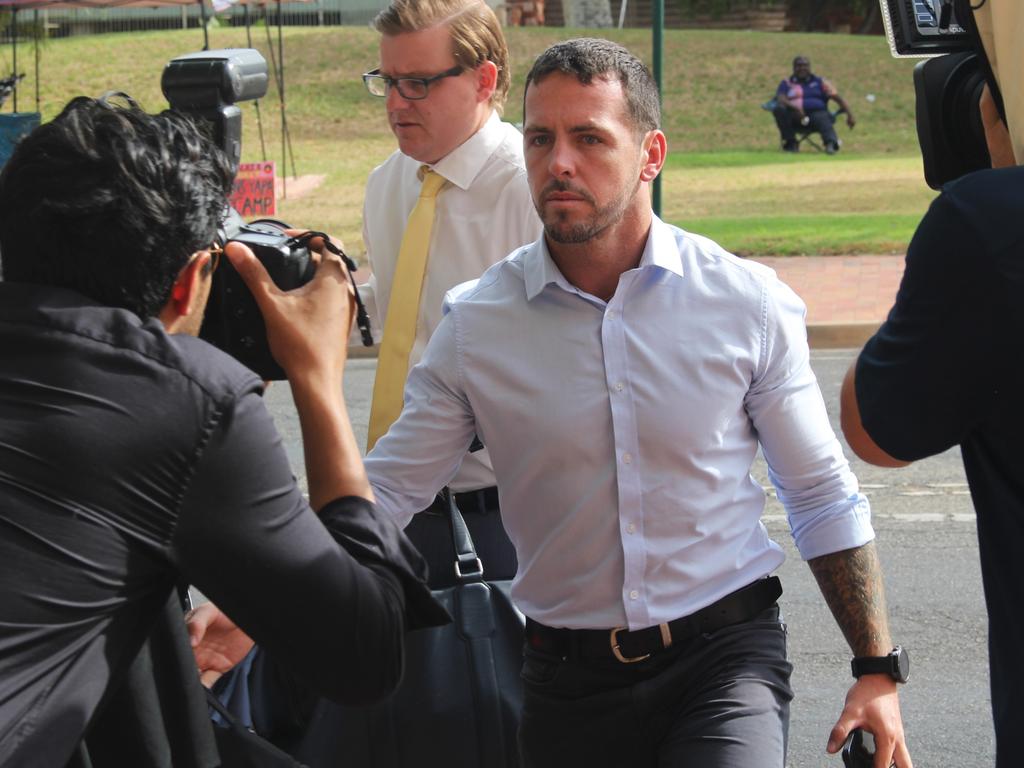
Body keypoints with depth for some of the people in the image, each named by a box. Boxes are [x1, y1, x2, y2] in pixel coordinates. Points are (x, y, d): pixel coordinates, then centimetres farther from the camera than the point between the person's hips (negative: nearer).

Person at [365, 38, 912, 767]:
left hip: (724, 656, -2)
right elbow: (381, 494, -1)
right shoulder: (476, 324, -2)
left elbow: (823, 499, 5)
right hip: (569, 677, 2)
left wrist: (877, 672, 1)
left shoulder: (749, 304, -3)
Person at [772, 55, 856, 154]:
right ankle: (791, 143, -24)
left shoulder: (820, 82, 22)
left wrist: (850, 115, -4)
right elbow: (780, 99, -1)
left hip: (817, 113, -1)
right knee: (779, 109, -29)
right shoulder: (787, 83, 20)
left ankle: (831, 143, -65)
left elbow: (838, 97, 13)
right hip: (794, 117, 1)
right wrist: (795, 107, -23)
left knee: (823, 120, -36)